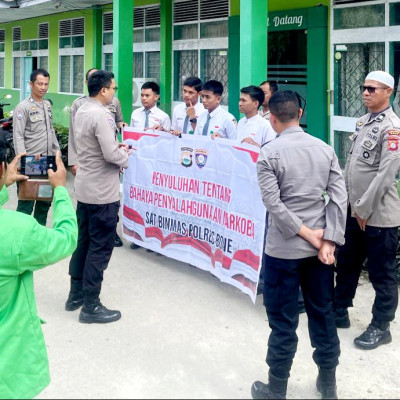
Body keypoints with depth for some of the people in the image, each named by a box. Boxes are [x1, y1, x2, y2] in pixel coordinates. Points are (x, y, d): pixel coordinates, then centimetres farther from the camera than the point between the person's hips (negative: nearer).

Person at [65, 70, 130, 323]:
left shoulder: (81, 111, 8)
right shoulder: (101, 115, -21)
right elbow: (111, 155, -24)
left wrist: (116, 148, 7)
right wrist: (125, 156, -5)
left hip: (84, 188, 9)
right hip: (102, 192, -9)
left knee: (83, 241, 16)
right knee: (100, 247, -2)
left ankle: (76, 294, 26)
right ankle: (91, 306, 4)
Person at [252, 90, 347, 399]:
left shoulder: (269, 153, -9)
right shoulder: (325, 149, 3)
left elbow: (273, 203, -17)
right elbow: (340, 198, -4)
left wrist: (308, 234, -11)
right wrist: (328, 242, -6)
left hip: (284, 249, -4)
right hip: (319, 247, 4)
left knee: (283, 321, 6)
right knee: (323, 315, 15)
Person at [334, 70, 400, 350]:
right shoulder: (363, 122, 11)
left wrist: (365, 208, -16)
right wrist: (351, 203, 9)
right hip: (355, 210, 8)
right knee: (346, 264, 19)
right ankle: (339, 312, 35)